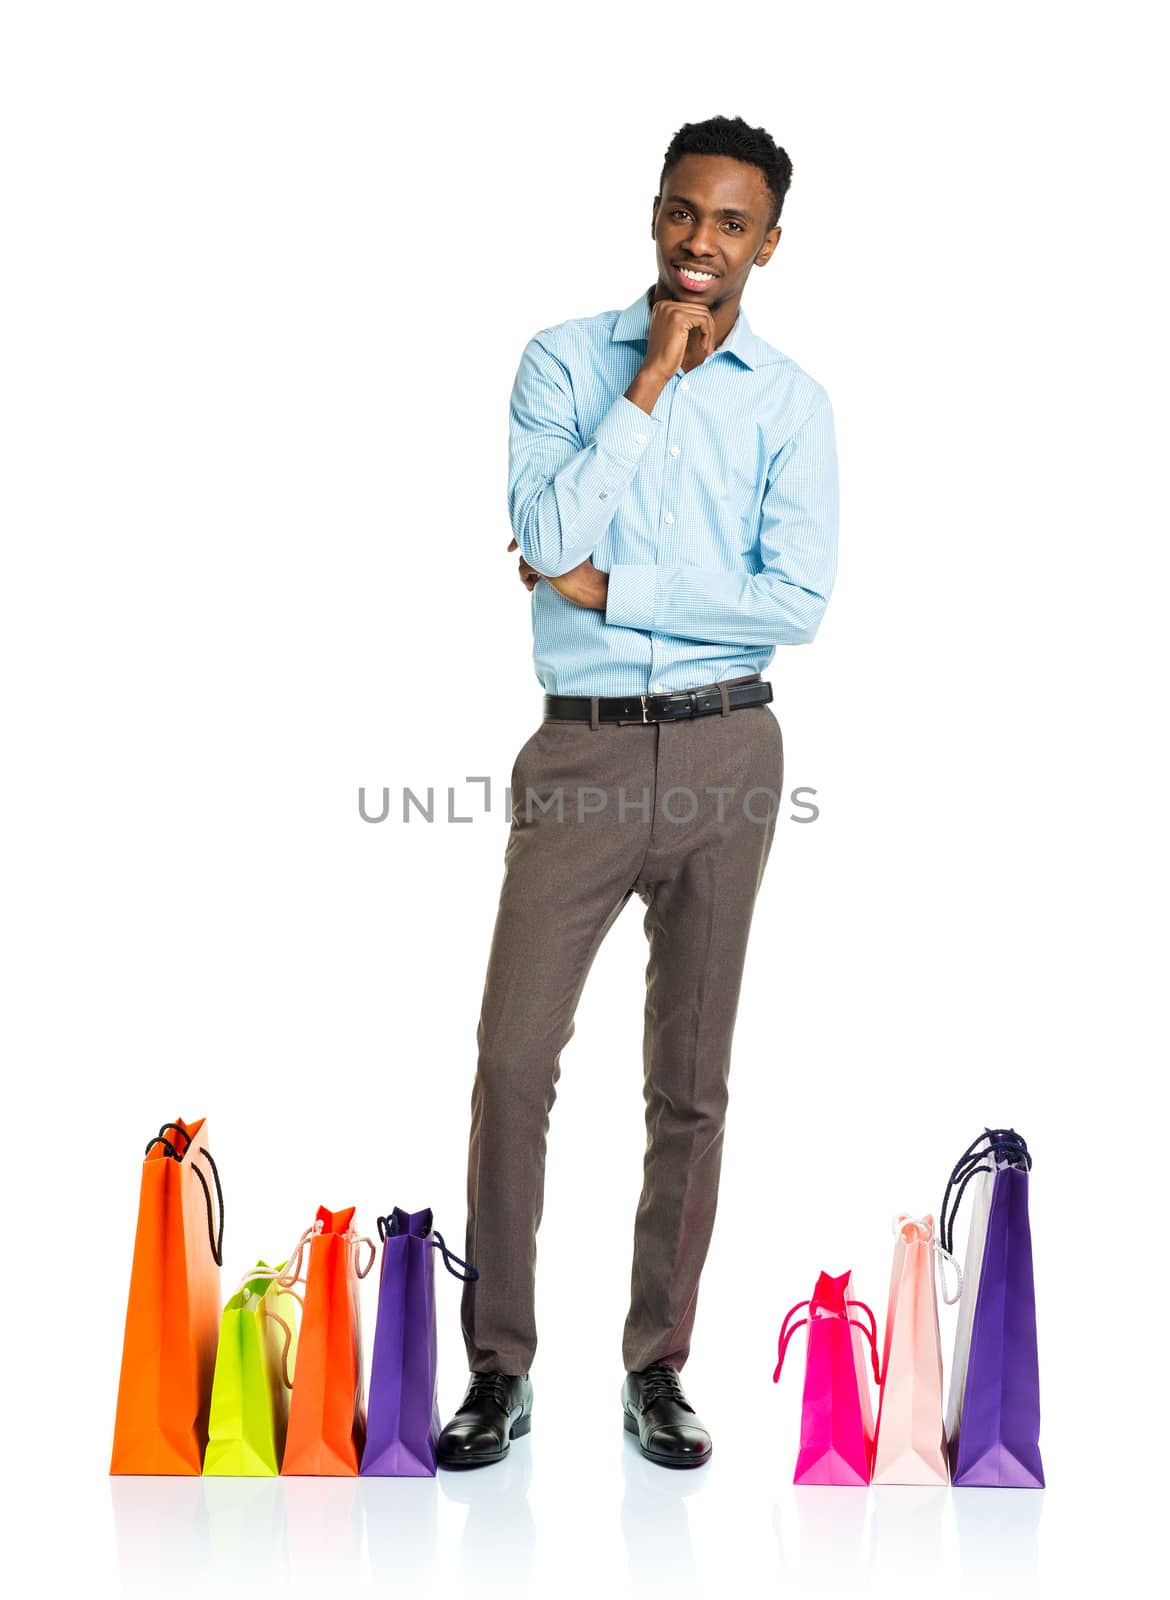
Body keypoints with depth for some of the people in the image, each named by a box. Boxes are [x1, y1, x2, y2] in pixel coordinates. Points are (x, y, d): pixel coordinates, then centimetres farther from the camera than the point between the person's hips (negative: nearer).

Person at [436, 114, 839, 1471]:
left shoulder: (790, 402, 5)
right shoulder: (565, 360, 4)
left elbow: (799, 602, -8)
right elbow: (548, 536, -12)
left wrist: (610, 588, -11)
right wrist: (655, 377, -10)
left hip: (723, 756, 1)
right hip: (581, 751, 0)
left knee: (691, 1080, 8)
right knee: (514, 1060, -4)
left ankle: (657, 1368, 20)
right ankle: (500, 1368, 10)